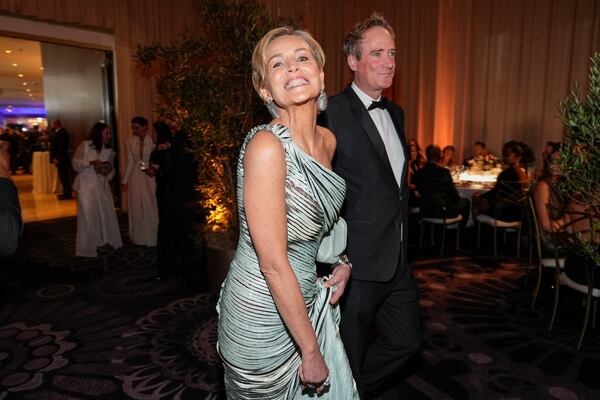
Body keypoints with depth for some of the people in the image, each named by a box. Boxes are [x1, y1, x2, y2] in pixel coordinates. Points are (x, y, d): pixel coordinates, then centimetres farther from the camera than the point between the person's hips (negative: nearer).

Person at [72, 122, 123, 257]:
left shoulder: (109, 150, 7)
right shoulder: (84, 145, -6)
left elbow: (111, 169, 12)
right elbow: (76, 163, -6)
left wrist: (108, 173, -10)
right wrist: (91, 162, -20)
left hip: (102, 186, 5)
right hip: (86, 186, -4)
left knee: (107, 214, 6)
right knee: (88, 216, -1)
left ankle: (105, 242, 23)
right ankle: (88, 247, 11)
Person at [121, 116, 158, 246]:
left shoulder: (153, 141, -10)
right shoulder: (131, 141, 3)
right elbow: (130, 162, 8)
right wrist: (125, 180, 8)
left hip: (149, 177, -4)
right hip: (135, 177, 4)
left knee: (150, 207, 3)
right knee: (136, 207, 11)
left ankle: (151, 237, 17)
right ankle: (138, 237, 24)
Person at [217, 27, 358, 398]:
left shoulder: (328, 140, 0)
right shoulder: (266, 145, -24)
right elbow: (273, 262, -24)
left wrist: (343, 260, 6)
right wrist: (311, 351, -16)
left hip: (308, 301, 7)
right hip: (263, 315, -6)